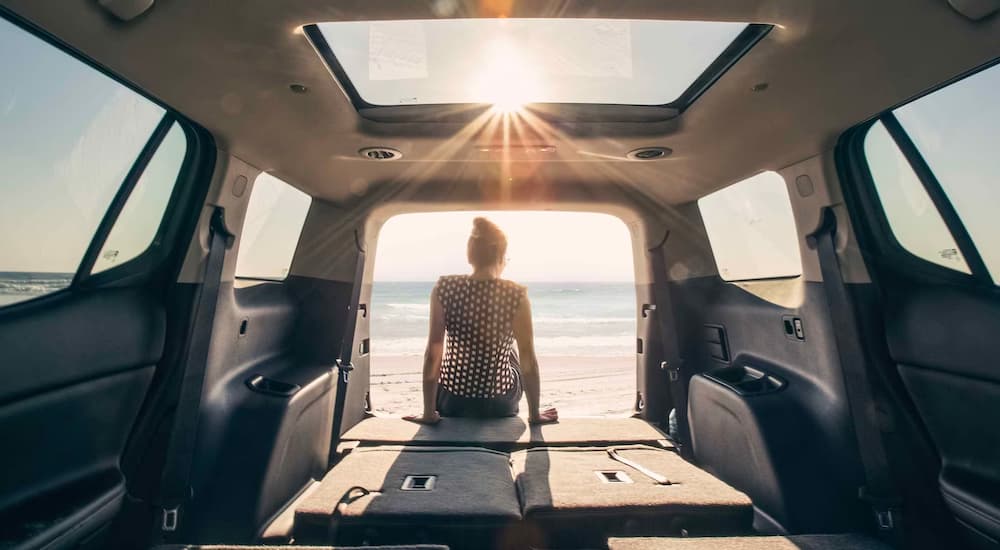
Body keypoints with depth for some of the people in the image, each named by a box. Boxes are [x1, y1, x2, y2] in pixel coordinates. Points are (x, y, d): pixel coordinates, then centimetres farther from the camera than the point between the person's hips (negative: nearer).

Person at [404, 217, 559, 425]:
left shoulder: (444, 288, -13)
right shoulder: (517, 295, -17)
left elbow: (432, 354, -12)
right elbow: (528, 360, -13)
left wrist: (429, 412, -2)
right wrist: (534, 414, 1)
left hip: (451, 403, 1)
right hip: (499, 405, -1)